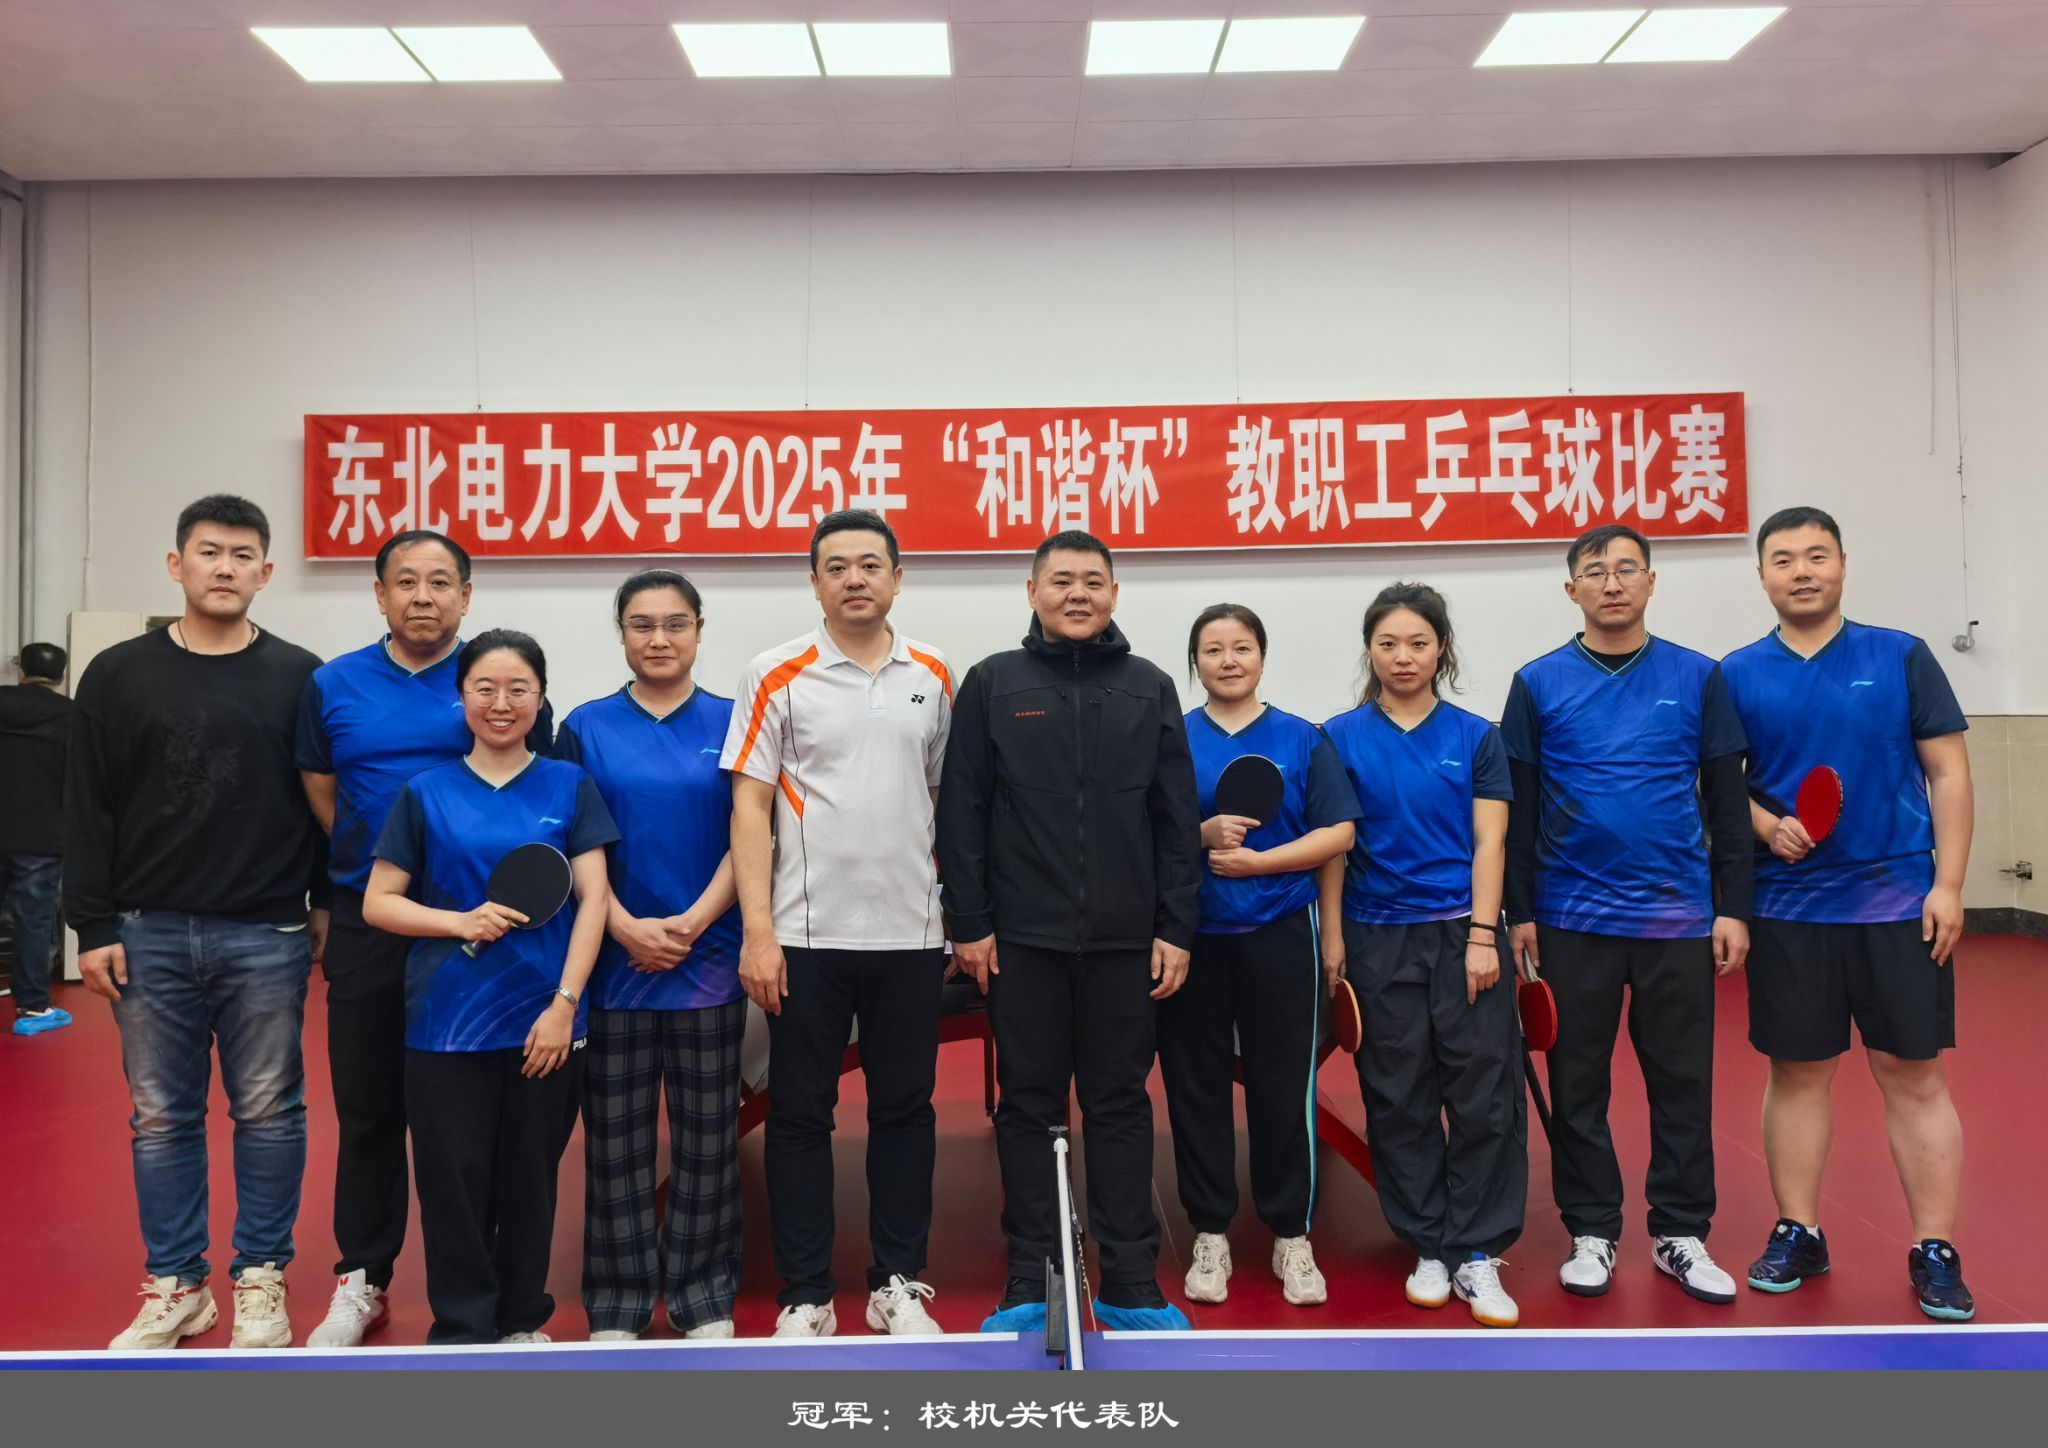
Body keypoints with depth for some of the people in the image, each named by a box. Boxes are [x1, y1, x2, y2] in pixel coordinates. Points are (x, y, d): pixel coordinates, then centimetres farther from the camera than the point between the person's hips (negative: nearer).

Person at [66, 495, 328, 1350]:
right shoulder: (118, 676, 3)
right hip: (149, 936, 1)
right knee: (162, 1118, 10)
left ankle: (262, 1279, 20)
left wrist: (328, 905, 2)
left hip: (267, 938, -1)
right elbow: (89, 813, 3)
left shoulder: (301, 678, 1)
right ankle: (175, 1286, 23)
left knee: (270, 1113, 6)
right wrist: (92, 927, -1)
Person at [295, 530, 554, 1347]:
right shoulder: (332, 686, 5)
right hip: (366, 922, 2)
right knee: (367, 1107, 11)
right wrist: (370, 867, 4)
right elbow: (320, 795, 11)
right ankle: (361, 1280, 25)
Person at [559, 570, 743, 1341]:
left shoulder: (730, 723, 4)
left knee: (706, 1133, 7)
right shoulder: (587, 727, 4)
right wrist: (628, 928, -13)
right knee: (615, 1137, 7)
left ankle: (705, 1300, 20)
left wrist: (691, 923, -13)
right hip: (614, 958, 0)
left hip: (708, 958, 0)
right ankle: (616, 1306, 20)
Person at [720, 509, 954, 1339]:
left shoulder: (933, 677, 7)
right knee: (800, 1114, 5)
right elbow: (749, 807, -3)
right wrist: (757, 930, -10)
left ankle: (899, 1285, 24)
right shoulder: (778, 677, -2)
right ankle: (804, 1298, 18)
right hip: (807, 936, -2)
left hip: (911, 932, 3)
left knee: (905, 1108, 10)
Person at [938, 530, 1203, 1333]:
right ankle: (1031, 1284, 19)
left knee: (1121, 1106, 9)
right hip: (1022, 940, -1)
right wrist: (968, 923, -4)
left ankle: (1131, 1284, 19)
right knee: (1029, 1106, 7)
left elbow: (1177, 819, 5)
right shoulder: (992, 683, 3)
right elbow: (961, 812, 1)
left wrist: (1176, 929, 0)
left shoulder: (1150, 687, 7)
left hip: (1126, 942, 1)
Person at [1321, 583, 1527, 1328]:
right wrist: (1332, 938, -2)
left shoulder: (1476, 736, 4)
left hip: (1464, 932, 0)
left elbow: (1488, 843, 0)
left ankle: (1477, 1253, 11)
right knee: (1399, 1099, 7)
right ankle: (1428, 1247, 20)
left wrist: (1483, 935, -8)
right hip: (1379, 937, 0)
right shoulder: (1343, 736, 2)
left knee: (1484, 1095, 0)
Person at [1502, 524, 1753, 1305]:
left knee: (1682, 1080, 8)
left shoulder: (1698, 677, 3)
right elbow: (1517, 810, 2)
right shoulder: (1538, 684, 1)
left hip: (1678, 917, 1)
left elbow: (1728, 801, 5)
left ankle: (1681, 1234, 22)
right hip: (1573, 918, 0)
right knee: (1577, 1082, 7)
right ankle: (1592, 1233, 20)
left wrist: (1734, 906, 0)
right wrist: (1518, 913, -1)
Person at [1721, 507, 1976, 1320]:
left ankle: (1935, 1252, 16)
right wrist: (1765, 826, -14)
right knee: (1796, 1073, 9)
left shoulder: (1901, 657, 1)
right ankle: (1797, 1233, 22)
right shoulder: (1738, 675, 3)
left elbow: (1947, 774, 0)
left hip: (1899, 905, -1)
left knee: (1914, 1078, 4)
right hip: (1786, 910, 1)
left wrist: (1948, 885, -7)